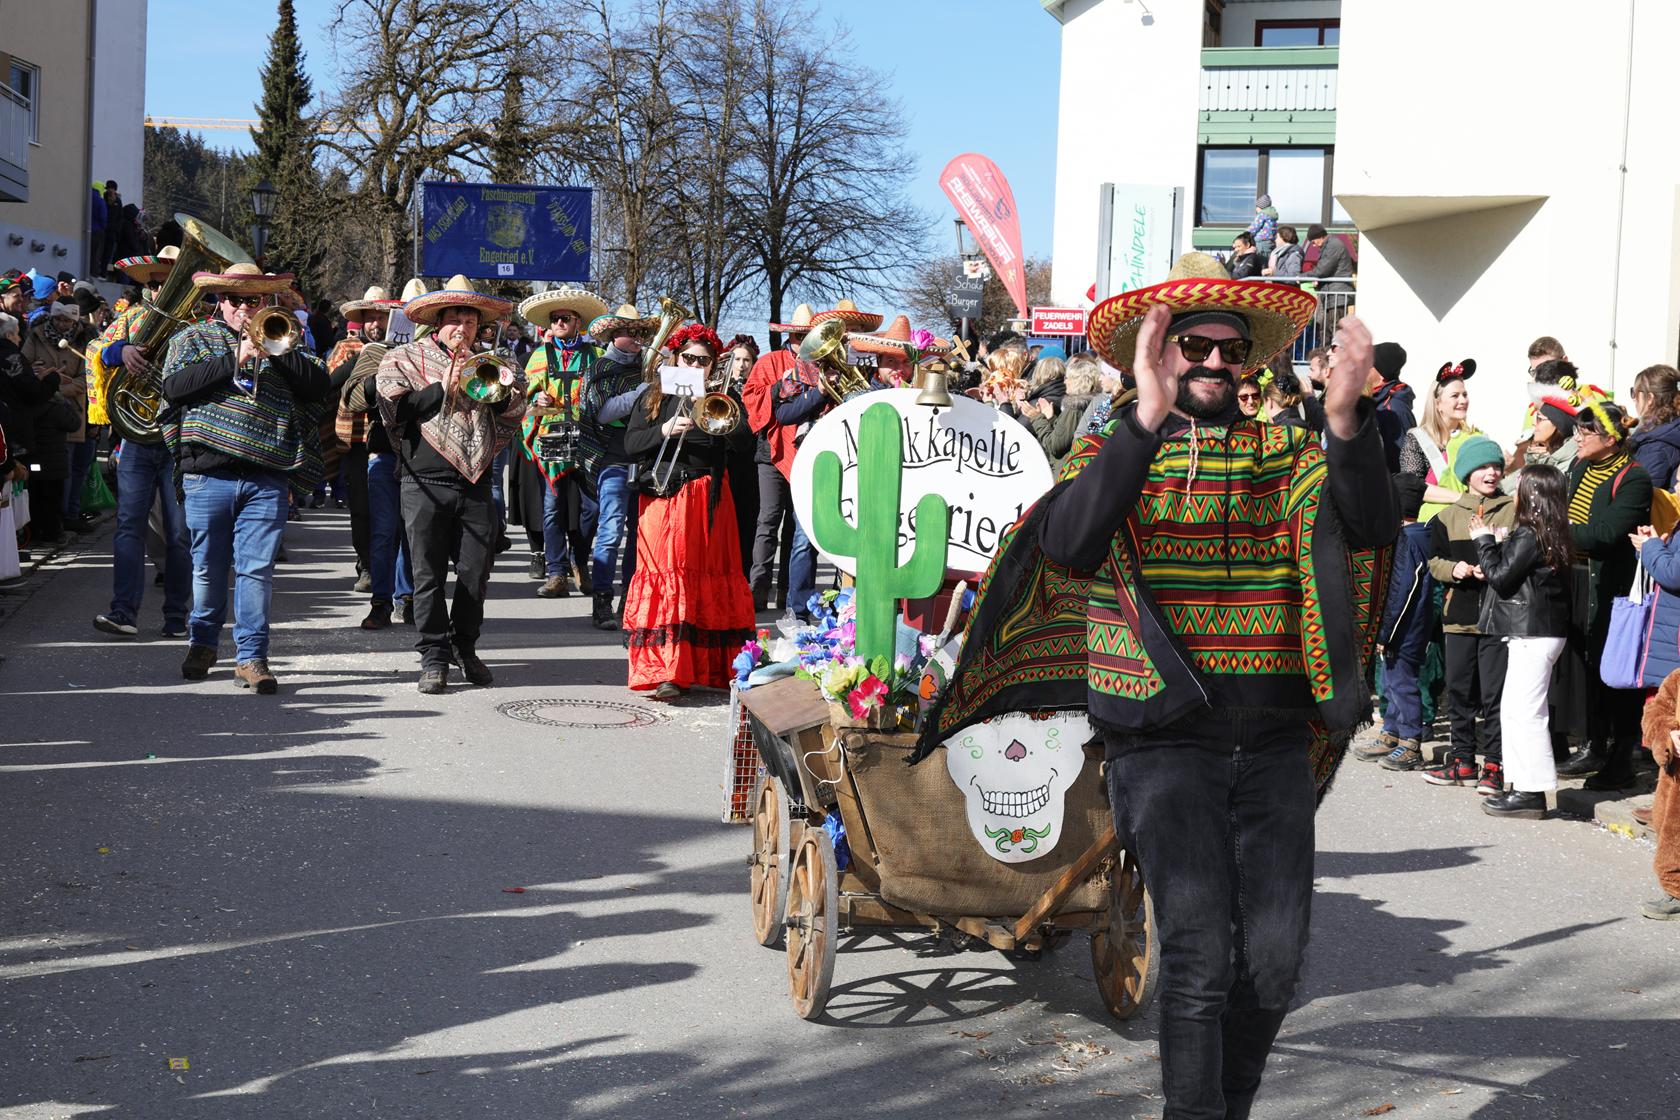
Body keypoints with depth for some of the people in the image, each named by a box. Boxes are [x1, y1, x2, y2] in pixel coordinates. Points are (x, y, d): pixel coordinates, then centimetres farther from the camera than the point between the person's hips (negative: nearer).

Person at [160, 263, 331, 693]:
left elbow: (318, 386, 1)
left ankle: (252, 657, 2)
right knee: (208, 567, 10)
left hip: (267, 478, 0)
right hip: (208, 475, 0)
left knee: (257, 568, -4)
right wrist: (236, 359, -13)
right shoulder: (194, 338, 11)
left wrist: (277, 352, -11)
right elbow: (174, 386, -8)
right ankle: (202, 643, 28)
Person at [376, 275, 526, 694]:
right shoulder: (404, 359, 7)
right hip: (425, 483, -3)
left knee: (476, 572, 2)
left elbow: (508, 424, 15)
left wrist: (509, 392, -5)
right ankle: (433, 656, 8)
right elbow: (394, 408, -7)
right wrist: (444, 387, -10)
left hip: (475, 484, 3)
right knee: (429, 574, -1)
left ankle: (466, 648, 19)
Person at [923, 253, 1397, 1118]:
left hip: (1274, 743, 3)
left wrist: (1344, 419, -24)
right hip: (1165, 742, -3)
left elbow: (1367, 528, -6)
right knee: (1197, 953, -11)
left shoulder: (1285, 454, 11)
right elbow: (1067, 543, -17)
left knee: (1275, 954, 2)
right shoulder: (1113, 453, 5)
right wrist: (1148, 418, -26)